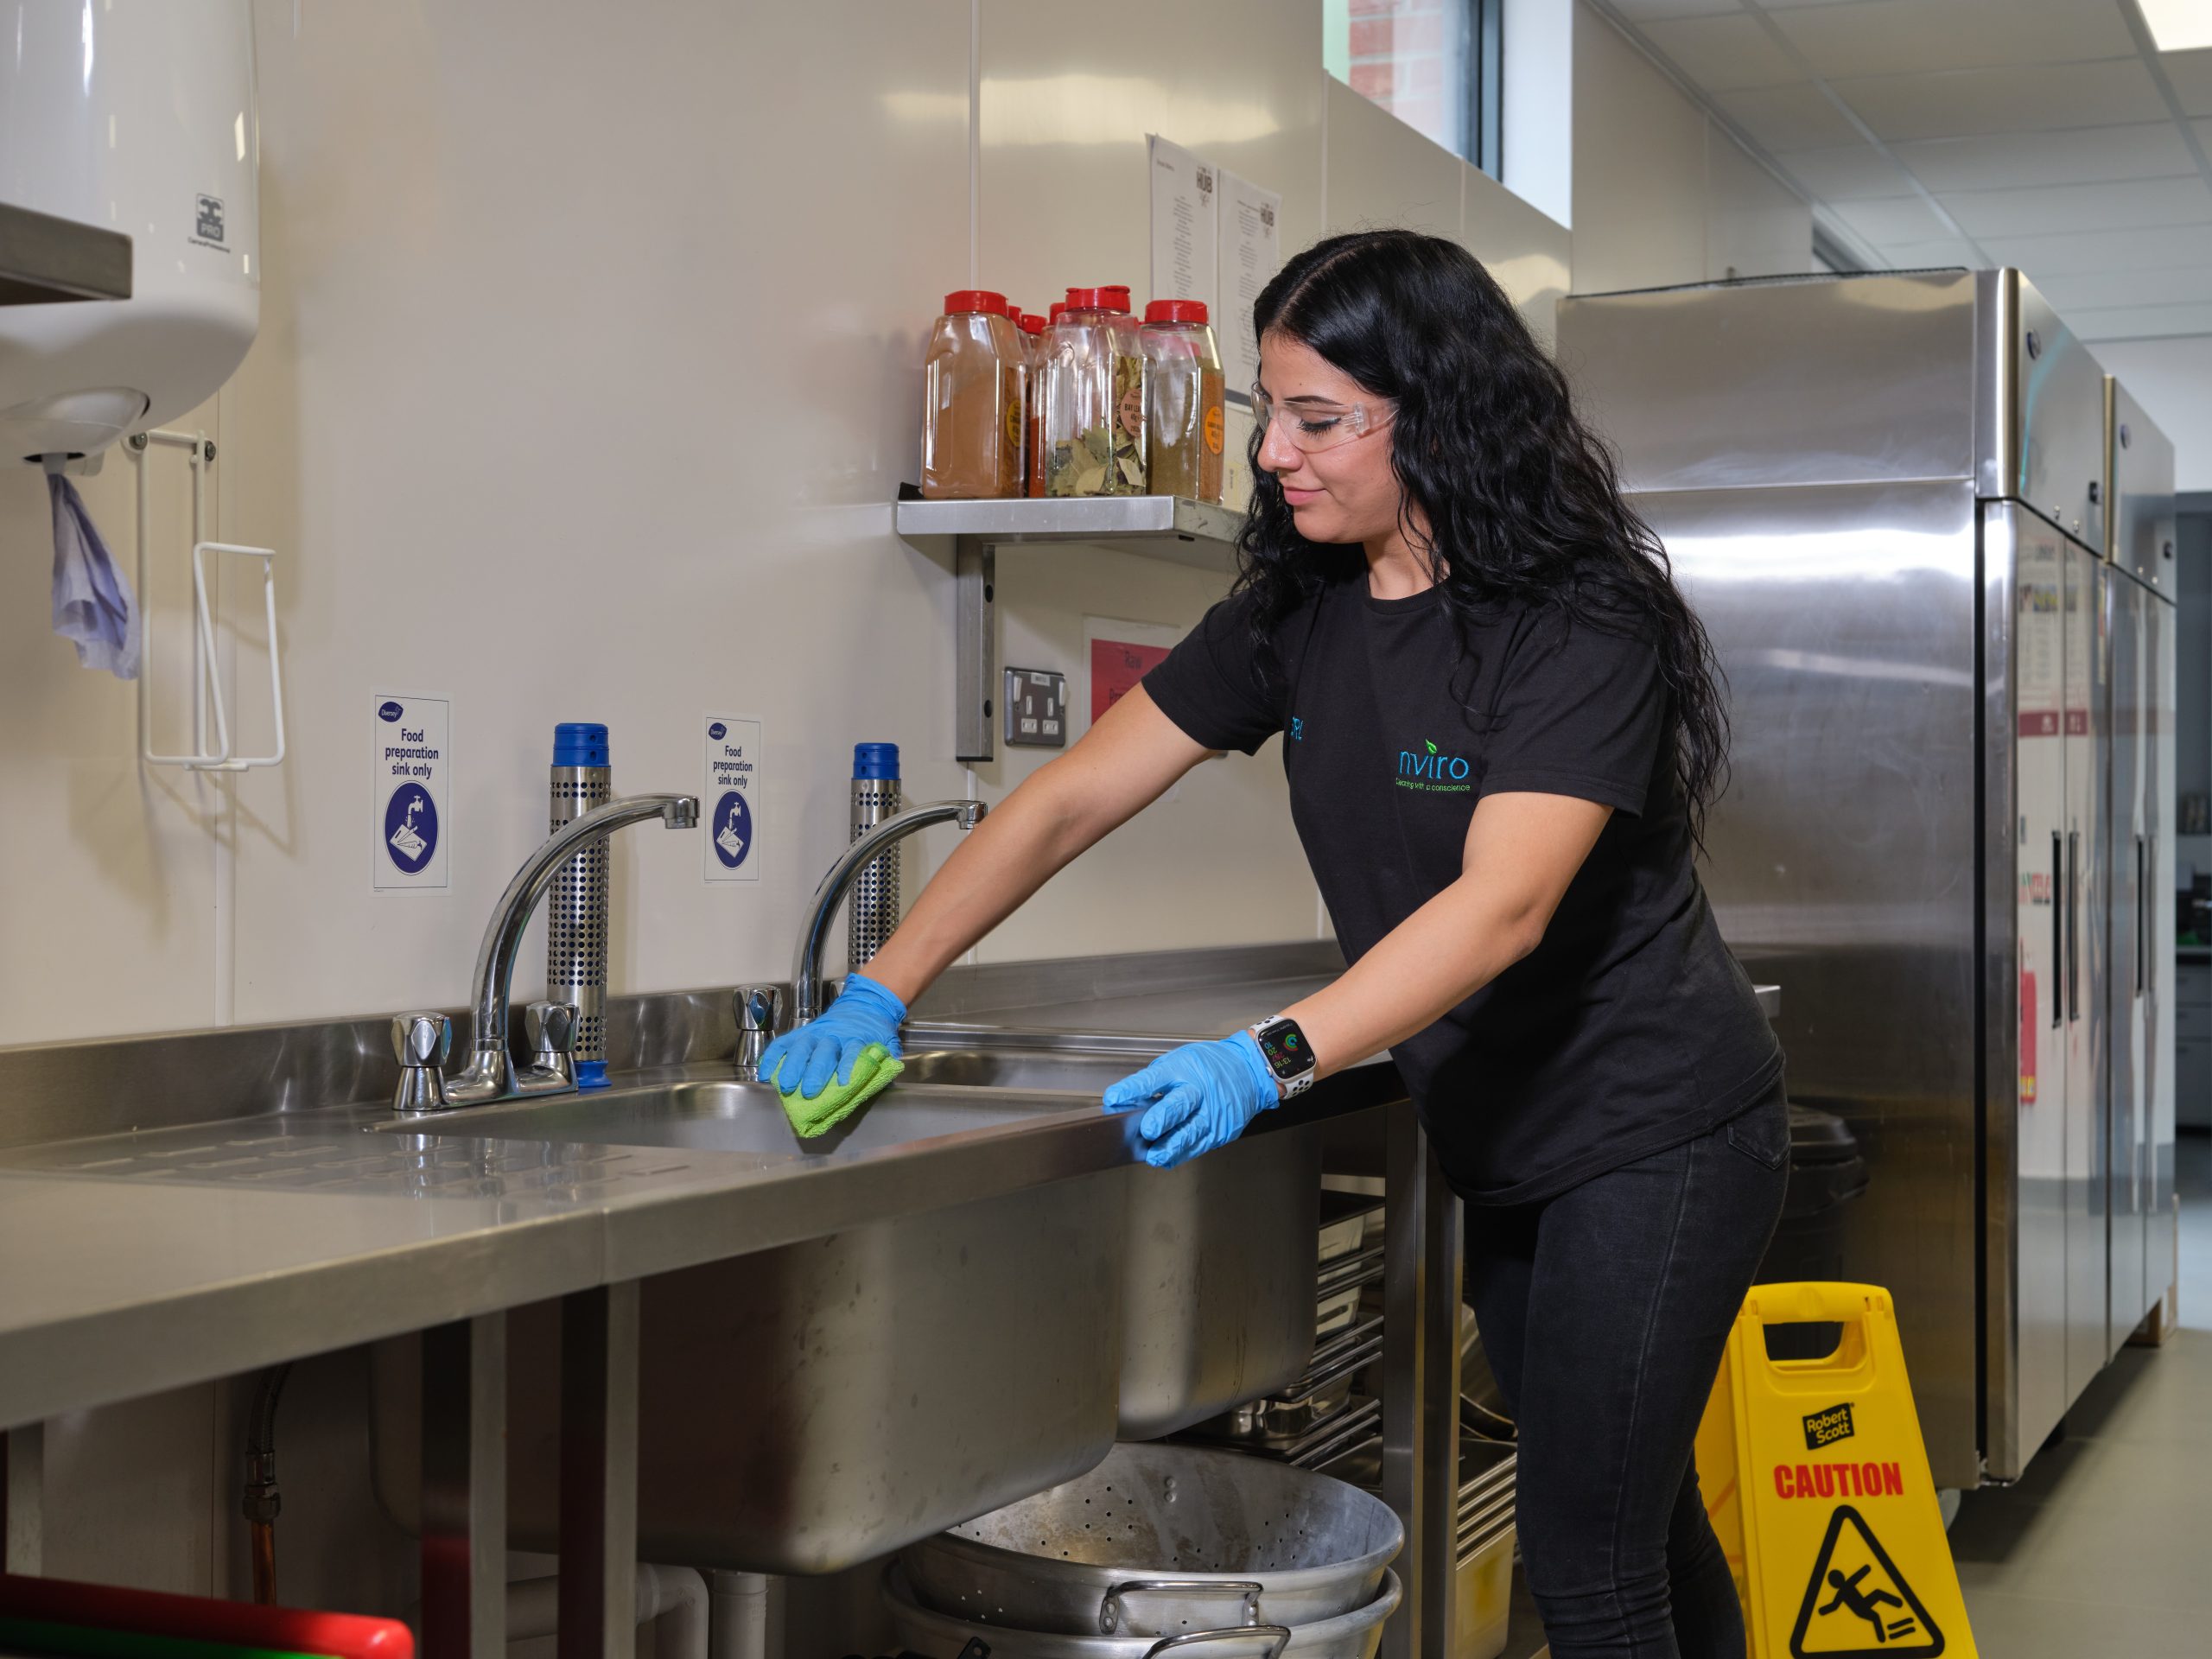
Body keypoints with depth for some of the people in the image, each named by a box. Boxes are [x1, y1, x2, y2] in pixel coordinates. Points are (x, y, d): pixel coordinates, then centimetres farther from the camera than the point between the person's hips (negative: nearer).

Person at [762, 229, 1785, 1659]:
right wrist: (880, 993, -10)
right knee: (1638, 1531, 18)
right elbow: (1071, 800, -1)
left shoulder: (1582, 627, -20)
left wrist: (1269, 1061, -43)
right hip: (1505, 1151, 7)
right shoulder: (1300, 616, 1)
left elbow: (1502, 905, -31)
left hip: (1656, 1138, -7)